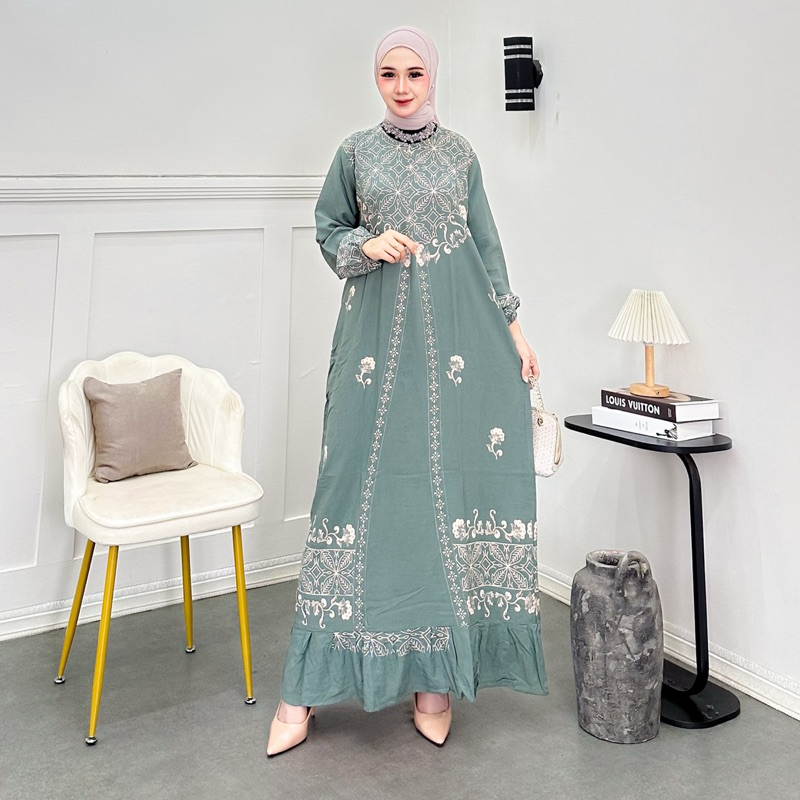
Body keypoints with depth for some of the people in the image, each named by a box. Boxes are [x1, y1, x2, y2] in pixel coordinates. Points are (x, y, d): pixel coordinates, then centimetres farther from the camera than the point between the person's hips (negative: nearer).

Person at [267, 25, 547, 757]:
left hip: (455, 334, 1)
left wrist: (514, 327, 6)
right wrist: (367, 246, -9)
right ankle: (306, 689, 5)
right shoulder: (356, 152, 9)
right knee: (359, 482, -4)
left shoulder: (459, 153, 11)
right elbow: (329, 231, 12)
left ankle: (438, 673, 10)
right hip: (378, 334, -1)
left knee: (449, 479, -3)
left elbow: (487, 244, 12)